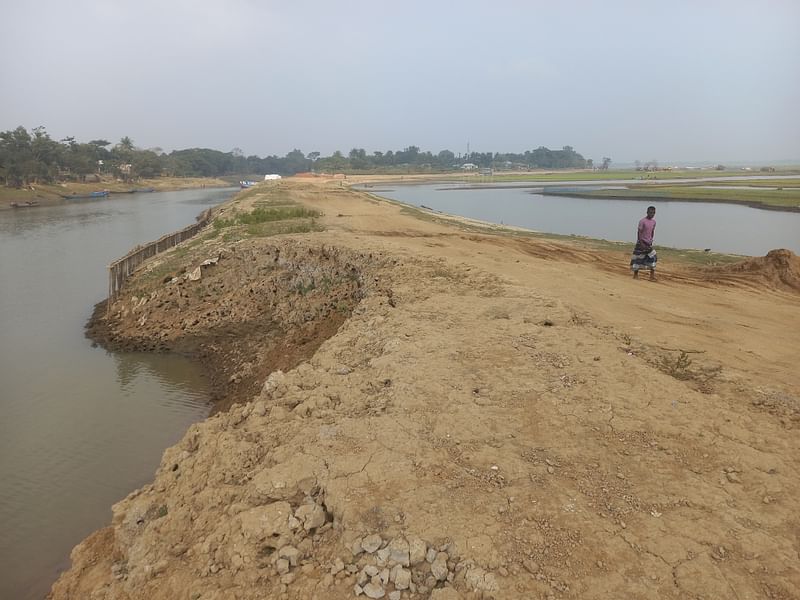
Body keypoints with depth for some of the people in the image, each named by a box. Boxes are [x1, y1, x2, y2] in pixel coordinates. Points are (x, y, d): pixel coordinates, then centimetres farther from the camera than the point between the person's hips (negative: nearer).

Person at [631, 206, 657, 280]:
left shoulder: (654, 221, 5)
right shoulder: (642, 221, -15)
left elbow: (652, 231, 16)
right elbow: (639, 232, -16)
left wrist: (651, 240, 7)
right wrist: (641, 243, -19)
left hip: (648, 243, 6)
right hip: (641, 242, -6)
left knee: (652, 257, 0)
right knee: (638, 258, 0)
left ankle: (652, 275, 3)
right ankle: (635, 274, 12)